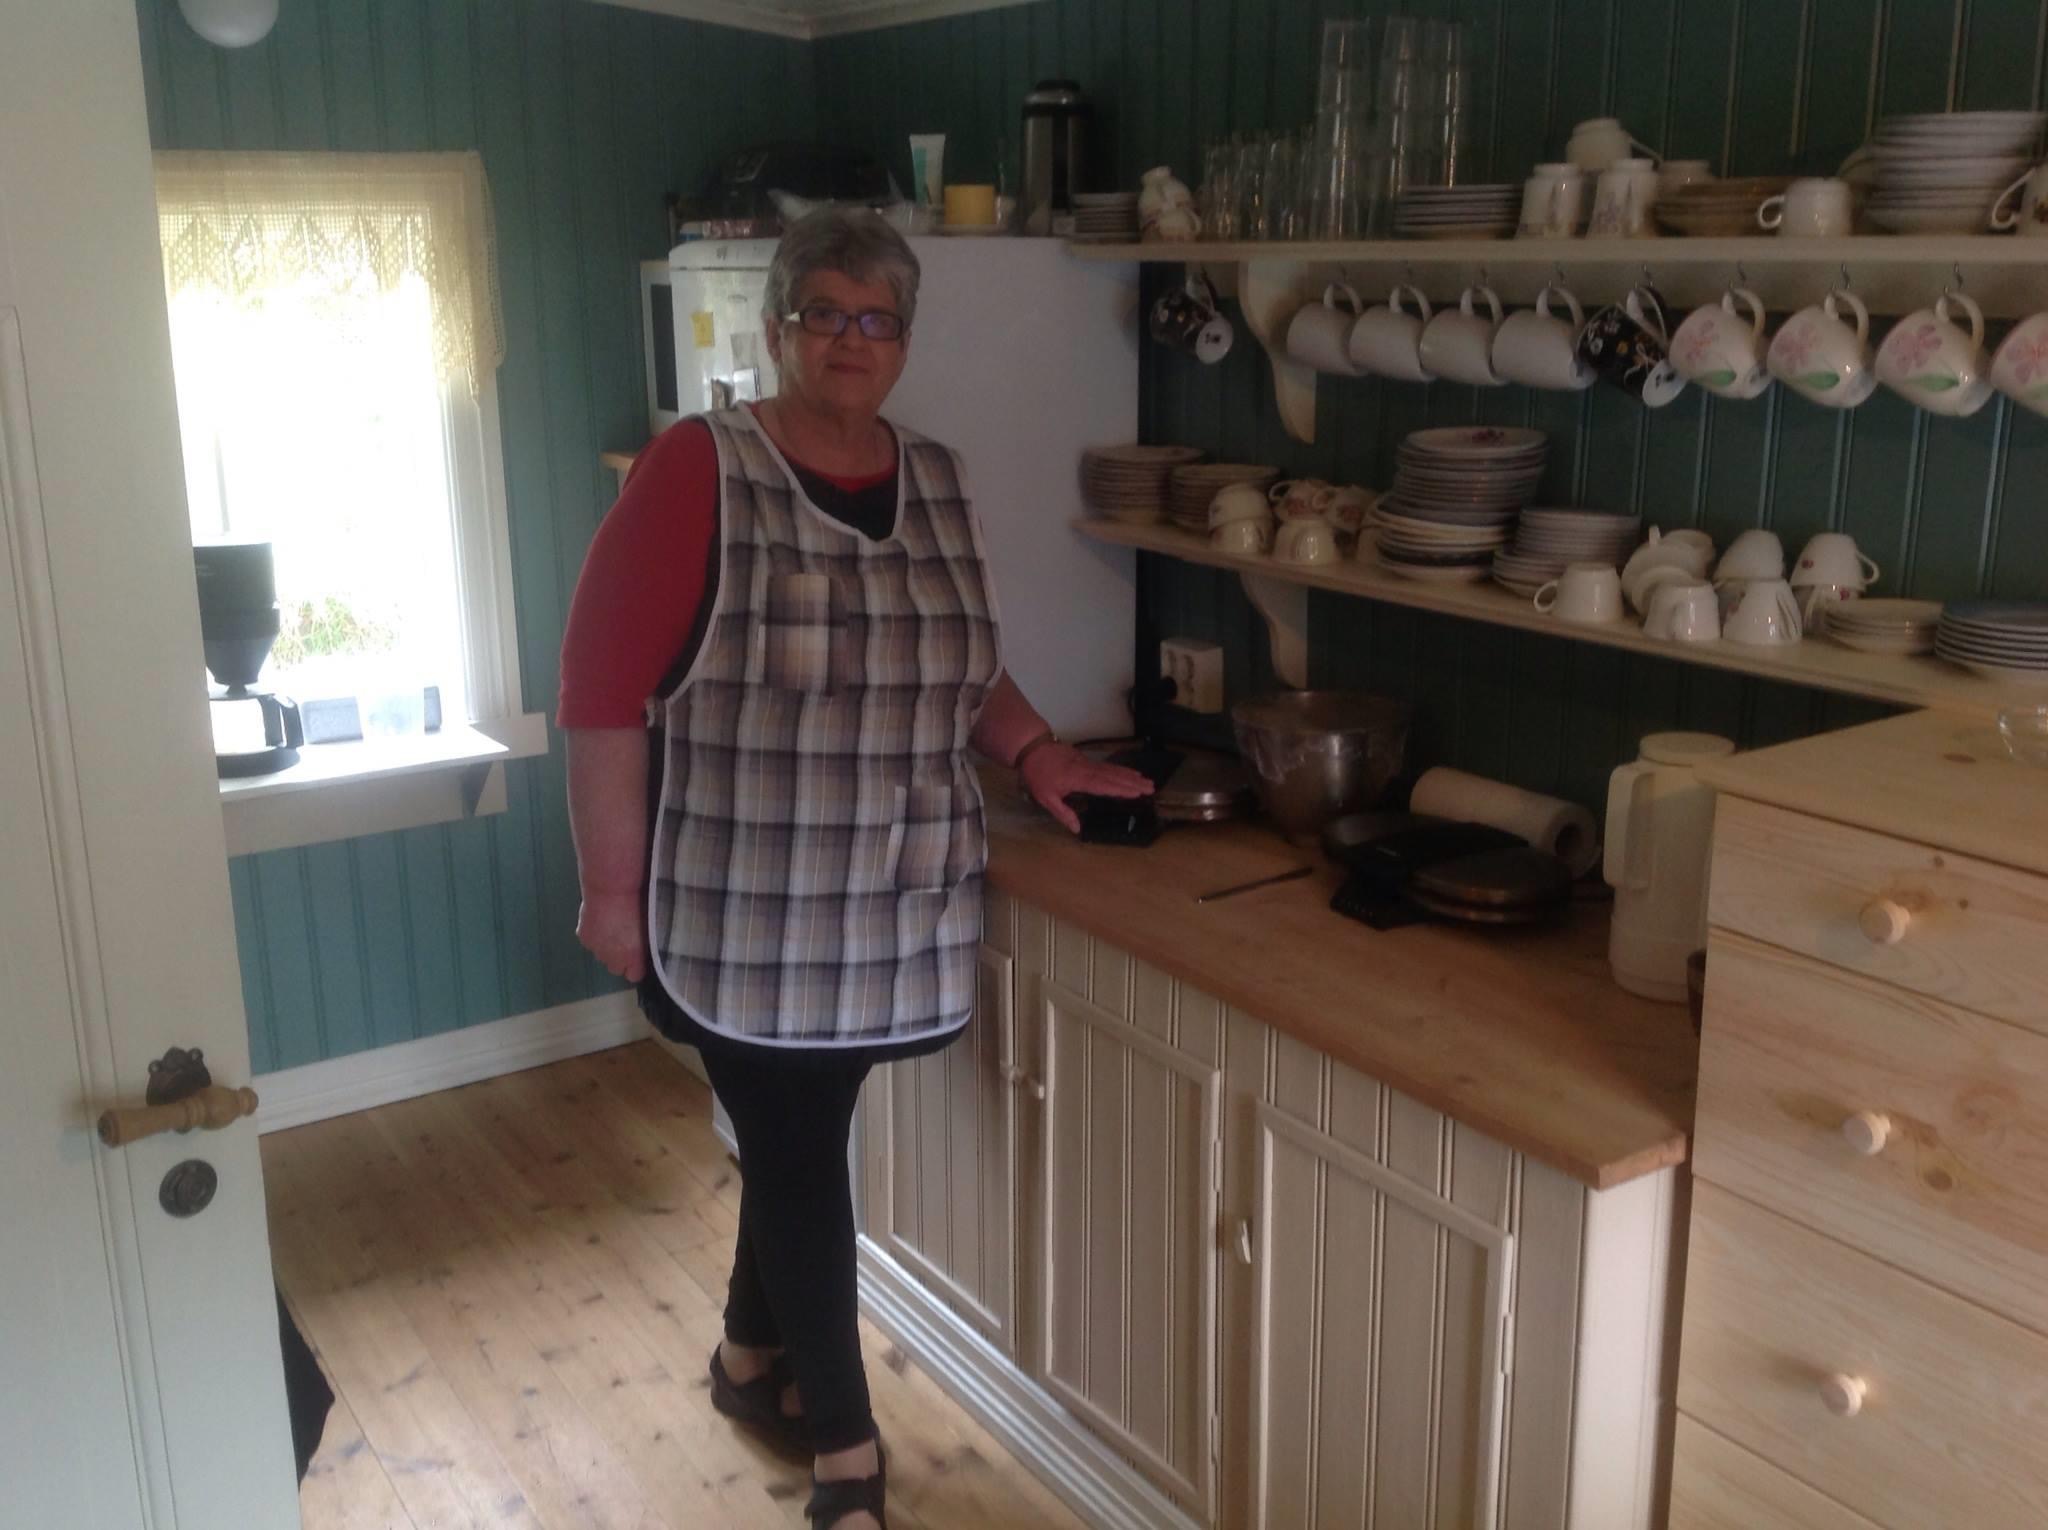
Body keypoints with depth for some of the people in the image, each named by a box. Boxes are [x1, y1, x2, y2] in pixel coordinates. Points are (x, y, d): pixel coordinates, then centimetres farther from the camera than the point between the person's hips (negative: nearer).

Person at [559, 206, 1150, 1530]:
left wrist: (1036, 749, 4)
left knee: (803, 1139, 18)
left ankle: (752, 1359, 43)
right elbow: (603, 683, -13)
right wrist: (612, 884, -13)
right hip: (741, 911, -5)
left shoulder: (936, 483, 7)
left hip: (892, 907, 6)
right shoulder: (697, 470, -12)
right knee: (800, 1157, 3)